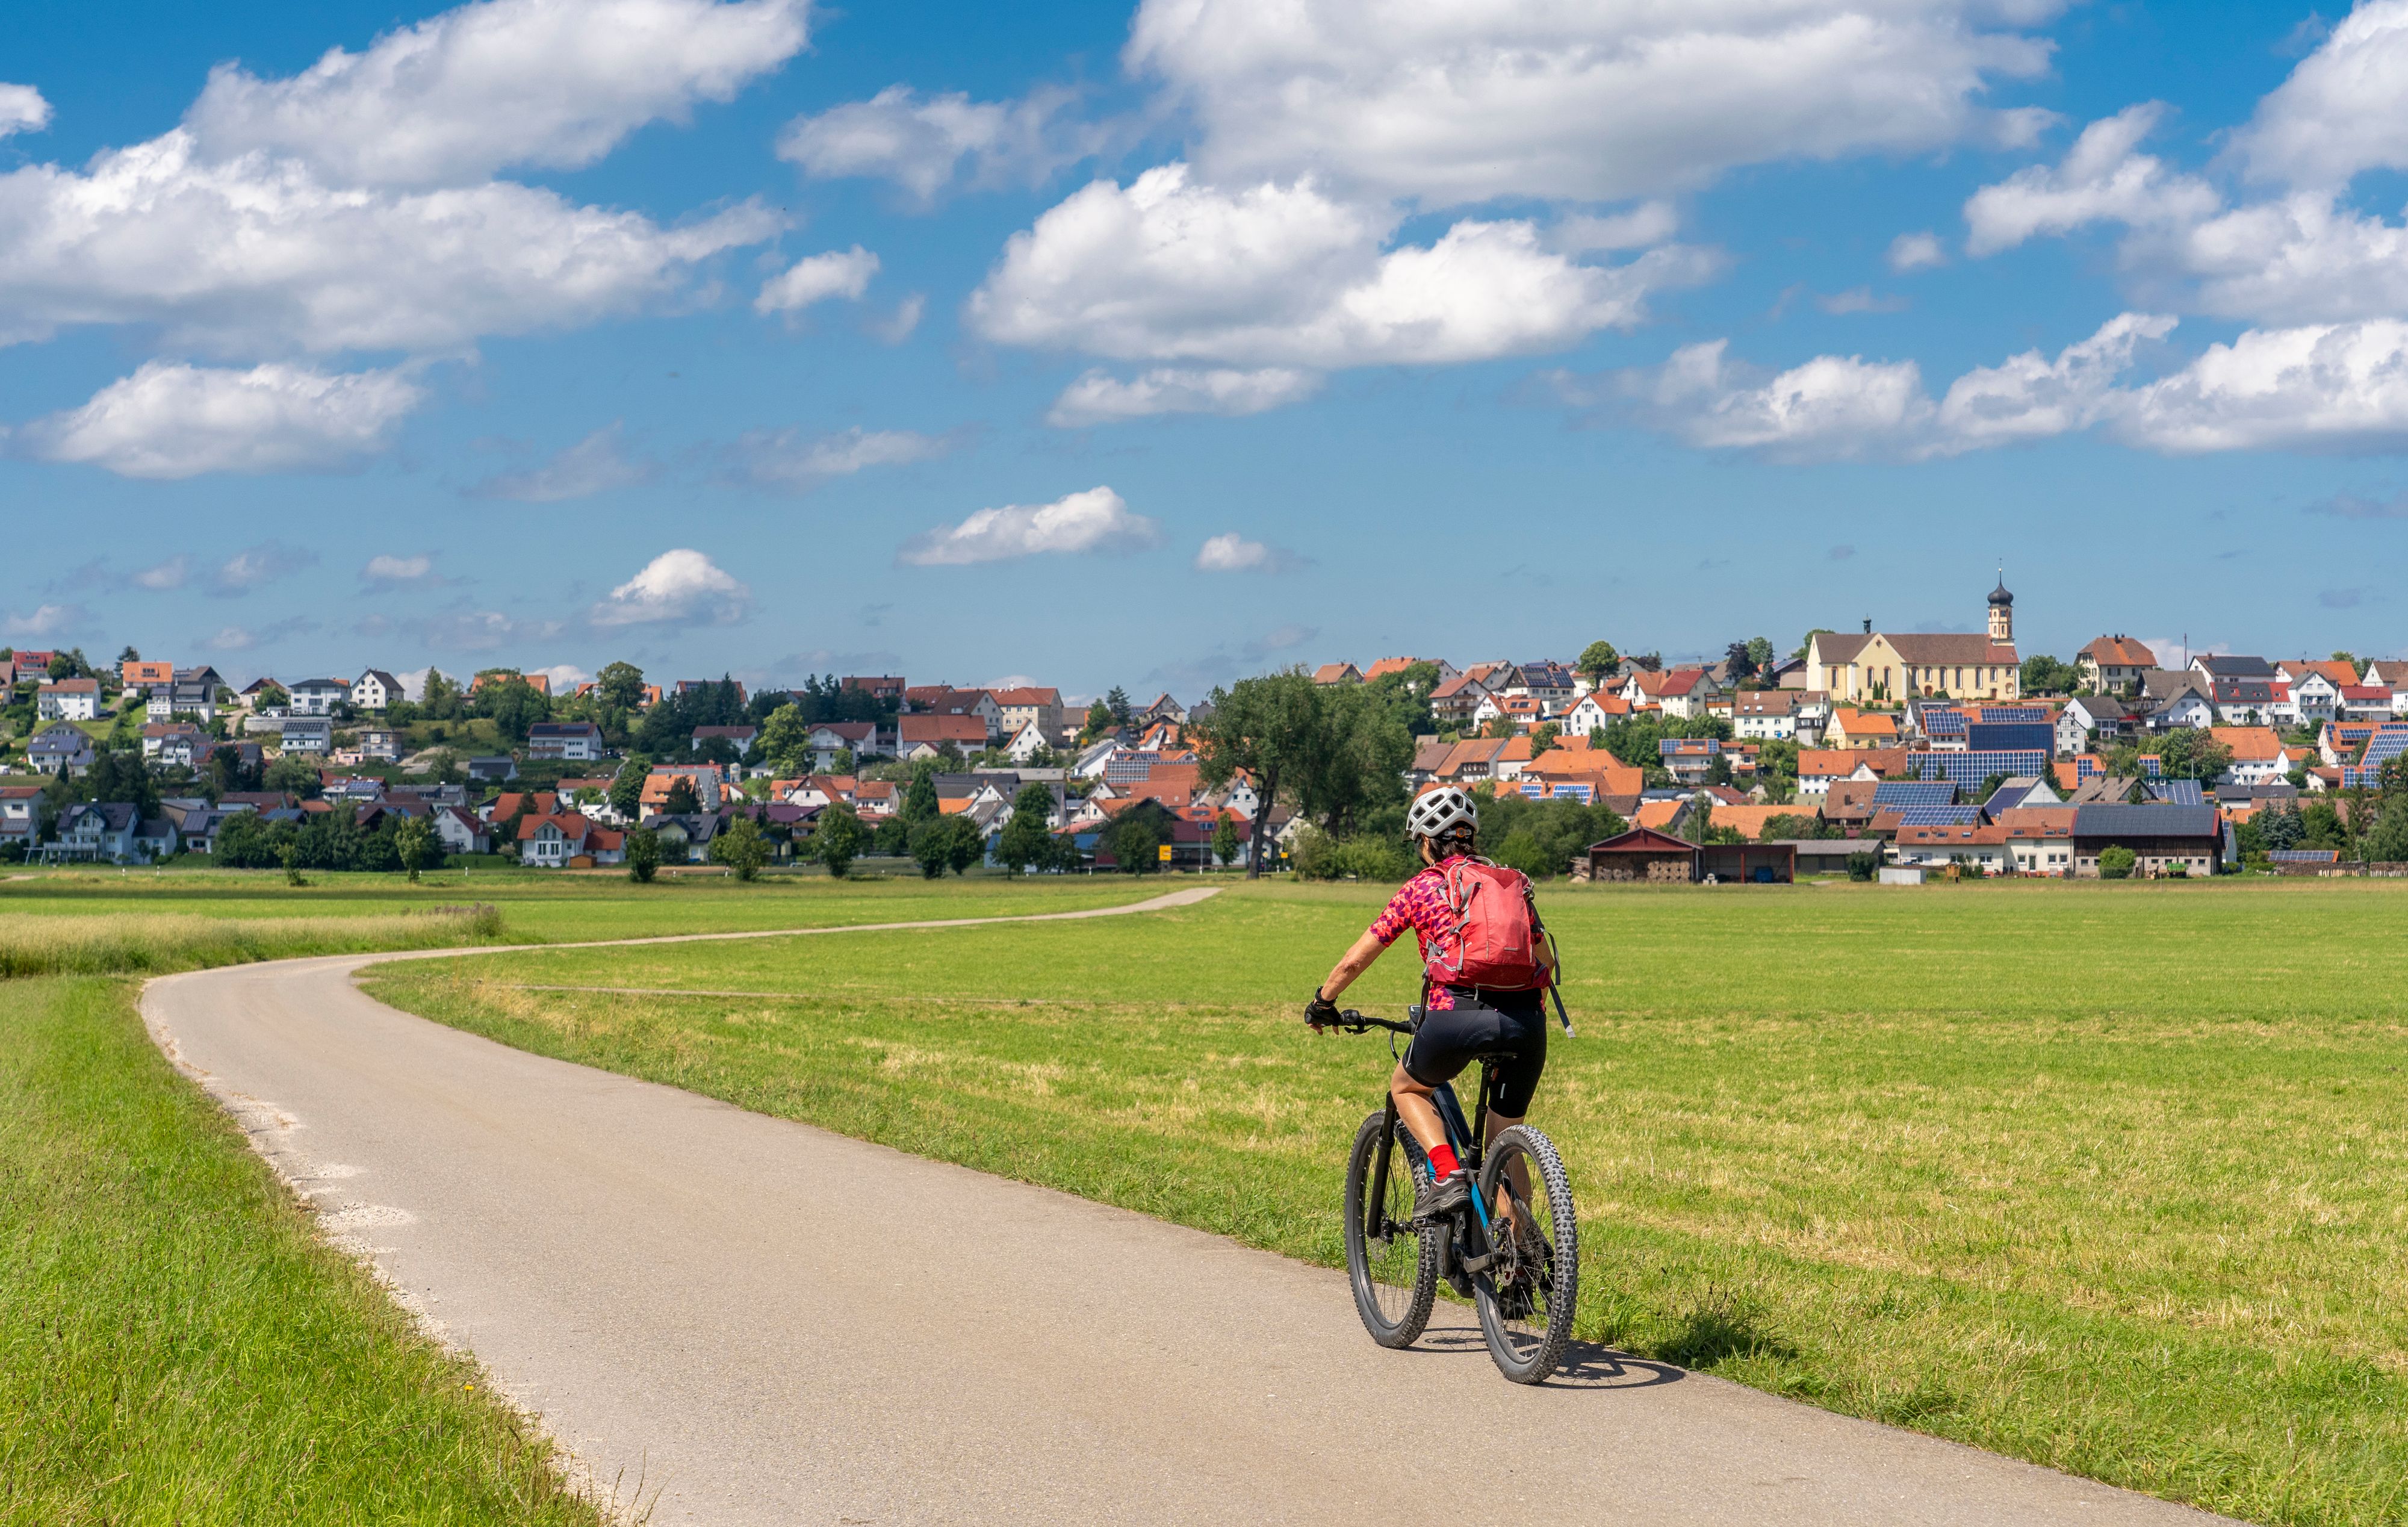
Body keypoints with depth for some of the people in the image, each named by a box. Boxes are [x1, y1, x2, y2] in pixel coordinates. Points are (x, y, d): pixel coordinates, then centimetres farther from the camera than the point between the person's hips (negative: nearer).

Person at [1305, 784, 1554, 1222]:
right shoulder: (1514, 881, 21)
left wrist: (1322, 1002, 33)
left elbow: (1356, 960, 16)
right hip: (1526, 1021, 3)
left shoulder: (1422, 886, 11)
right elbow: (1546, 962, 29)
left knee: (1406, 1088, 26)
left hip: (1457, 1017, -3)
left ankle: (1447, 1175, 3)